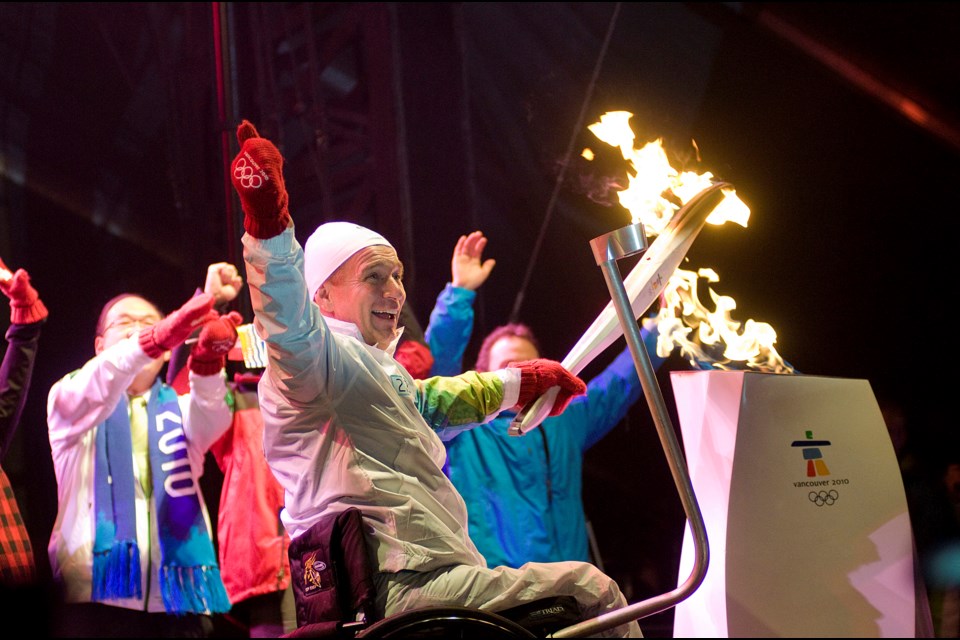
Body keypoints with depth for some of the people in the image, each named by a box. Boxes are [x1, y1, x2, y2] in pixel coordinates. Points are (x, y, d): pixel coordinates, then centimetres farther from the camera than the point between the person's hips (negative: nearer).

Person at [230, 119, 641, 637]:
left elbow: (430, 401, 44)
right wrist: (268, 221, -46)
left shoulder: (379, 371, 24)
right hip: (399, 590, -11)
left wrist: (522, 381, 56)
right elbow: (291, 325, -31)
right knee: (590, 590, -8)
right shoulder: (322, 358, -9)